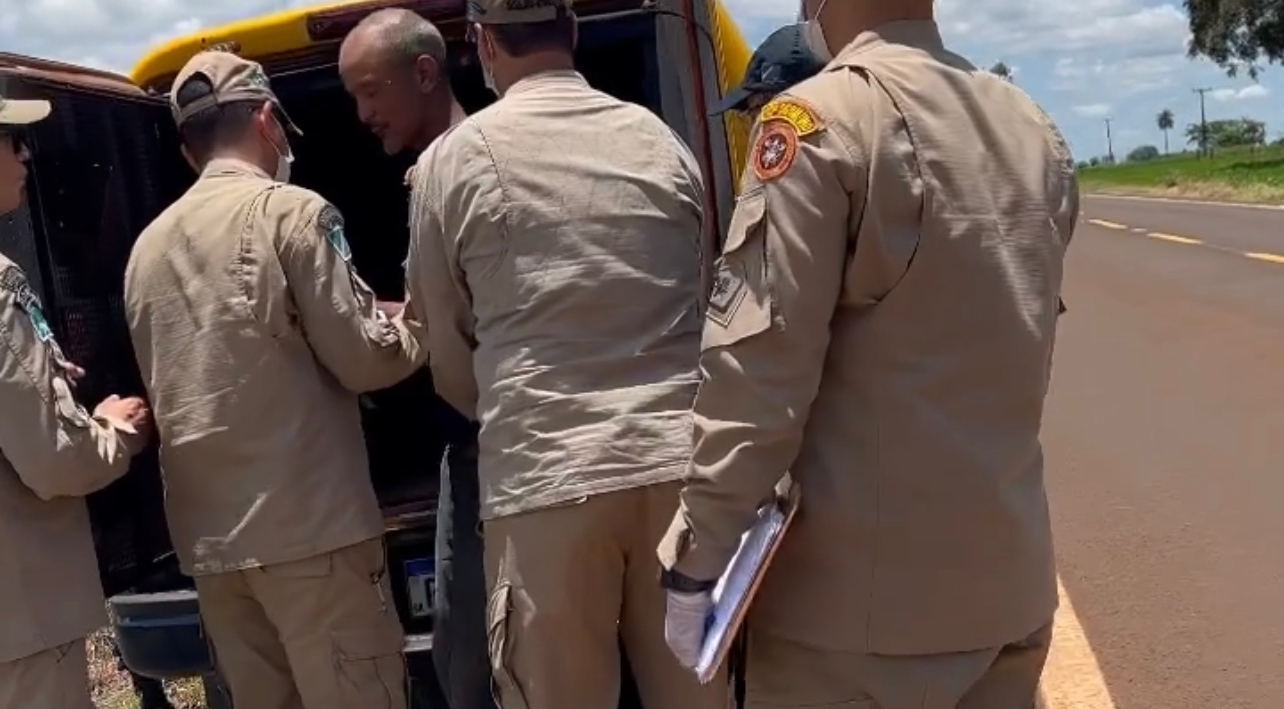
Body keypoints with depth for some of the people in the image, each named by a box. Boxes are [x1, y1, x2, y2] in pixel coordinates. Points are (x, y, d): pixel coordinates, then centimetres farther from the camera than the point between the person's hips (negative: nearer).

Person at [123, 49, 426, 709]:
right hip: (308, 524, -6)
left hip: (207, 536, 7)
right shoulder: (290, 211, -8)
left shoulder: (147, 246, 11)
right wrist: (414, 330, 12)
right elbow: (363, 358, -9)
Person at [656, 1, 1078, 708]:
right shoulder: (1037, 134, 9)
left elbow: (756, 369, -18)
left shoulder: (820, 119, -13)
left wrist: (697, 561, -12)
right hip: (1012, 580, 7)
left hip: (859, 597, -7)